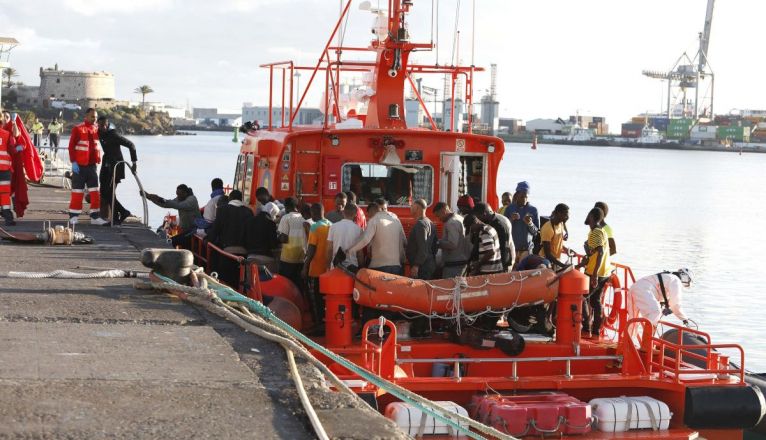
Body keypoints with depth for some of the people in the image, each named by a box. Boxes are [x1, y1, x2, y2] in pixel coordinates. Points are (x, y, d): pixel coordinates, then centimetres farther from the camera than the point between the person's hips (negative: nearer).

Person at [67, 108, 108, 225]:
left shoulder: (96, 129, 8)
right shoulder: (78, 129, -8)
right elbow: (71, 146, -10)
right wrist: (73, 162, -16)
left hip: (92, 165, 5)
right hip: (80, 166, -5)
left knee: (95, 192, 4)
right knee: (77, 192, 1)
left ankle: (95, 217, 9)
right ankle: (73, 217, 9)